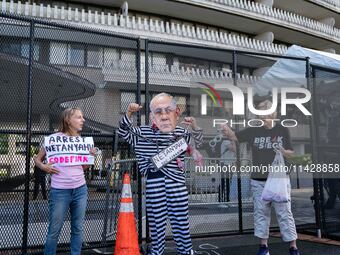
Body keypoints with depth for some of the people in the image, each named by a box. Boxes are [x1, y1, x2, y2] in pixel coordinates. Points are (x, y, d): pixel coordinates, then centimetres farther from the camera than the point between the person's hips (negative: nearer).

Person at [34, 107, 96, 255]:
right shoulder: (54, 138, -6)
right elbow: (37, 159, 4)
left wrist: (91, 156, -1)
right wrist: (44, 167, -15)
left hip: (80, 189, 5)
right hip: (59, 191, -4)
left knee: (77, 228, 11)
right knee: (54, 230, 5)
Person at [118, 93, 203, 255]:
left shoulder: (181, 133, 8)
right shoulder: (143, 132, 4)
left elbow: (197, 145, 8)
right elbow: (123, 132, 1)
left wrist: (195, 129, -11)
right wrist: (129, 114, -16)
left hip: (177, 182, 1)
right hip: (154, 184, -1)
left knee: (181, 220, 10)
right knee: (156, 220, 7)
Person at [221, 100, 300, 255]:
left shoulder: (283, 131, 1)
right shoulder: (253, 131, 2)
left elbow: (291, 154, 5)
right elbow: (234, 137, 5)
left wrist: (281, 151, -17)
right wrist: (226, 130, -16)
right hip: (258, 180, 2)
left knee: (284, 213, 1)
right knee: (261, 213, 8)